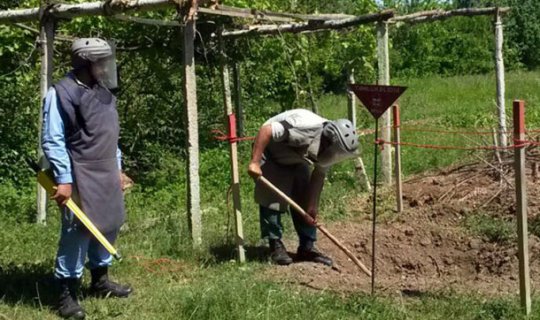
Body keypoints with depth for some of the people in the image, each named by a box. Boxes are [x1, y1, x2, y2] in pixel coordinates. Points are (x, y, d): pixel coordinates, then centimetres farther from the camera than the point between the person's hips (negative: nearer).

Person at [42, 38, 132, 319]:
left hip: (106, 174, 8)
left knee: (109, 226, 14)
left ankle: (100, 281, 31)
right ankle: (67, 294, 4)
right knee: (78, 232, -6)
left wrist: (117, 168, 20)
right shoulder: (61, 93, -13)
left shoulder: (103, 92, 13)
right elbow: (52, 141, -15)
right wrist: (64, 180, -20)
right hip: (80, 176, -8)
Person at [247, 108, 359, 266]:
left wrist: (312, 205, -7)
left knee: (304, 200, 3)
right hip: (270, 154, -7)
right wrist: (255, 163, -41)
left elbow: (319, 175, -4)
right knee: (271, 199, -12)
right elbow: (266, 129, -40)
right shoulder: (304, 128, -40)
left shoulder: (330, 145, -14)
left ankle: (307, 247, 10)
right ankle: (276, 246, -1)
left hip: (296, 160, 7)